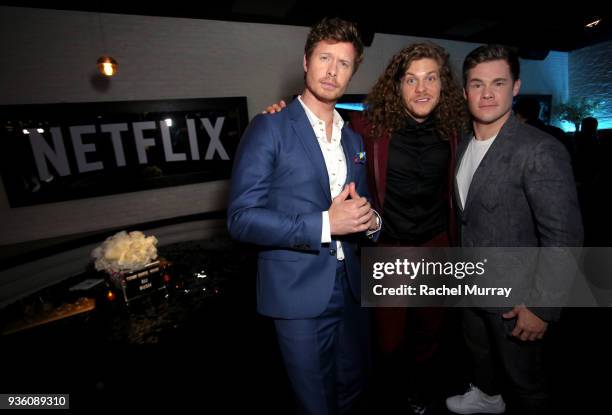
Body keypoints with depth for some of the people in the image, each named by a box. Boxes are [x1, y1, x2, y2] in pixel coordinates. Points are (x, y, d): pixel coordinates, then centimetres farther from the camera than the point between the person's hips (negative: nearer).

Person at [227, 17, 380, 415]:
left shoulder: (354, 139, 10)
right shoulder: (269, 127, -10)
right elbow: (242, 217, -17)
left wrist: (371, 220, -8)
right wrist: (324, 224, -24)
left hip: (350, 288, 6)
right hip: (300, 292, -5)